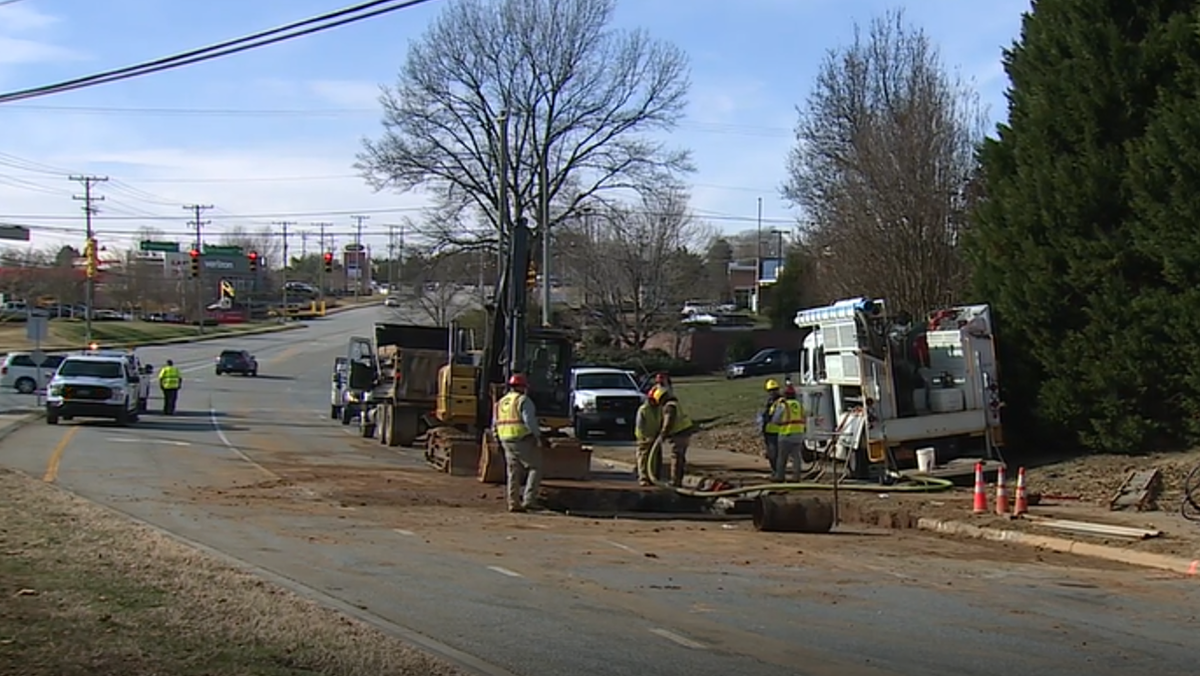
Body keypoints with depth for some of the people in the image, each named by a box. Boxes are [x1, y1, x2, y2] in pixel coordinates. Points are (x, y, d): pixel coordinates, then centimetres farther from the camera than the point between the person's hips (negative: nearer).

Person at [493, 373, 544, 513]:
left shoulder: (500, 403, 16)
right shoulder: (523, 400, -7)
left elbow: (495, 426, 17)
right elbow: (529, 421, -19)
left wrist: (500, 442, 23)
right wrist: (539, 436, -14)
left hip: (506, 442, 7)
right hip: (524, 440, -7)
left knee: (513, 473, 11)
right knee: (535, 468, 1)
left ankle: (513, 503, 8)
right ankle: (528, 499, -9)